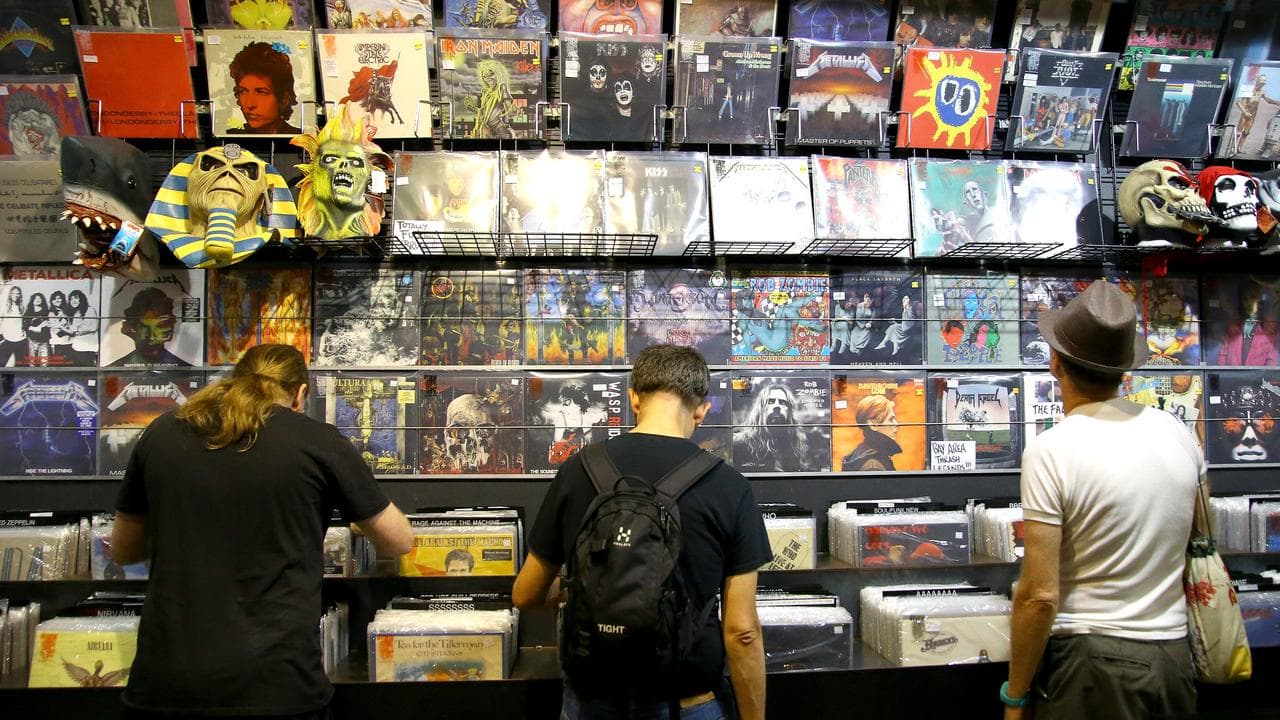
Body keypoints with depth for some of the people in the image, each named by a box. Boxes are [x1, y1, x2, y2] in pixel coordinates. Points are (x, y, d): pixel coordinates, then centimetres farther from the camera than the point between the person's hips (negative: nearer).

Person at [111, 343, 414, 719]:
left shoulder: (161, 433, 6)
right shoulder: (318, 441, -3)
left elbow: (122, 550, 19)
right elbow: (399, 542, 8)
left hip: (164, 681, 3)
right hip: (275, 684, -2)